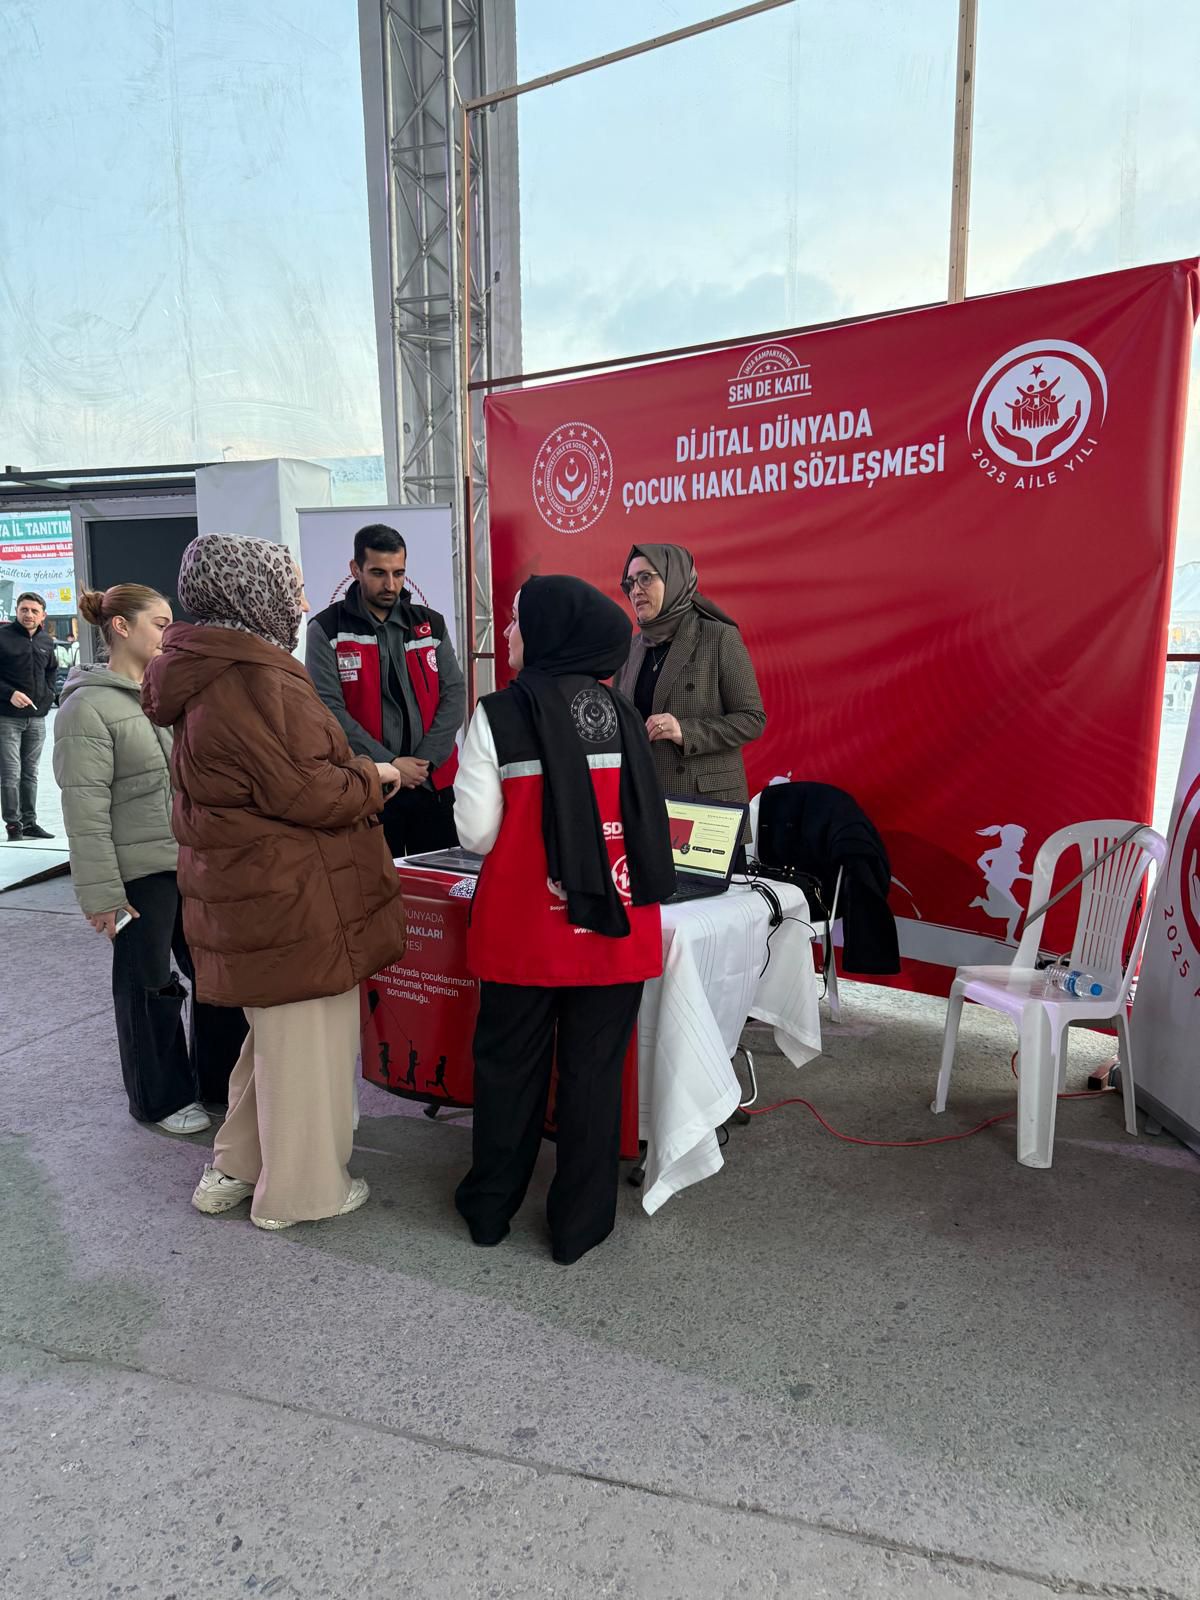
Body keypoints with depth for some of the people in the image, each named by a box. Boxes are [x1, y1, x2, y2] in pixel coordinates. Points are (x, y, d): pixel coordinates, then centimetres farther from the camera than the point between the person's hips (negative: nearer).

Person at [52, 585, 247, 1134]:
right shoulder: (89, 707, -10)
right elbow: (85, 810, -14)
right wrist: (100, 892, -17)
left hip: (194, 863, 7)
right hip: (139, 873, -6)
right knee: (149, 987, 8)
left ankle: (221, 1080, 30)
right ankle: (163, 1098, 25)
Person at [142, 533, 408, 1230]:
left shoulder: (209, 676, 12)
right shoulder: (256, 682, -22)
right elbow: (307, 793, -23)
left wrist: (353, 777, 13)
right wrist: (373, 774, -6)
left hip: (248, 892, 10)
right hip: (292, 898, -10)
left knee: (276, 1031, 25)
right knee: (307, 1039, 6)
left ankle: (234, 1169, 37)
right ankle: (300, 1190, 23)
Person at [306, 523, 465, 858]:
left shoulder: (431, 624, 9)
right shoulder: (327, 630, -1)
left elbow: (454, 693, 3)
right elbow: (328, 708, -9)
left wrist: (425, 759, -9)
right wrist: (387, 764, -14)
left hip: (434, 783, 3)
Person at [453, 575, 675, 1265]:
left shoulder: (500, 715, -9)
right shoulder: (621, 712, -1)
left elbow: (477, 833, -9)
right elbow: (650, 820, 4)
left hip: (523, 928, -1)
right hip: (612, 925, 2)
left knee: (509, 1064, 16)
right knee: (595, 1070, 12)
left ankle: (490, 1207, 34)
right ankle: (579, 1225, 25)